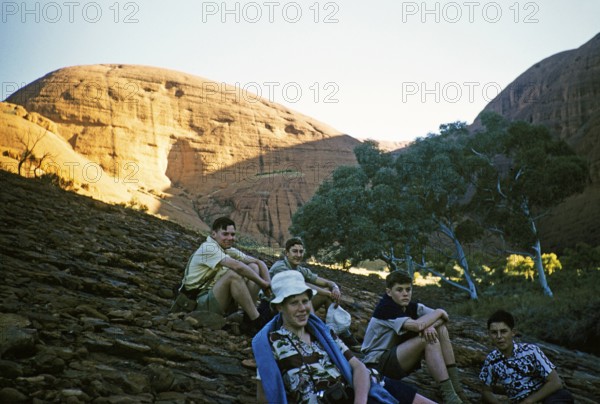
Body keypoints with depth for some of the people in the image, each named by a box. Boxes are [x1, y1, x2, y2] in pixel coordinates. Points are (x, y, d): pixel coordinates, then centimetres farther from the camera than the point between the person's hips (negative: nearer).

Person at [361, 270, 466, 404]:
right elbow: (416, 325, -34)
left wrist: (431, 326, -24)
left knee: (440, 330, -3)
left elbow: (444, 317, 0)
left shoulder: (411, 306, 3)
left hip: (400, 360, 9)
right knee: (429, 339, -27)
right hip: (377, 364, -9)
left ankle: (456, 387, -8)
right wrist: (439, 312, -16)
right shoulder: (385, 307, -21)